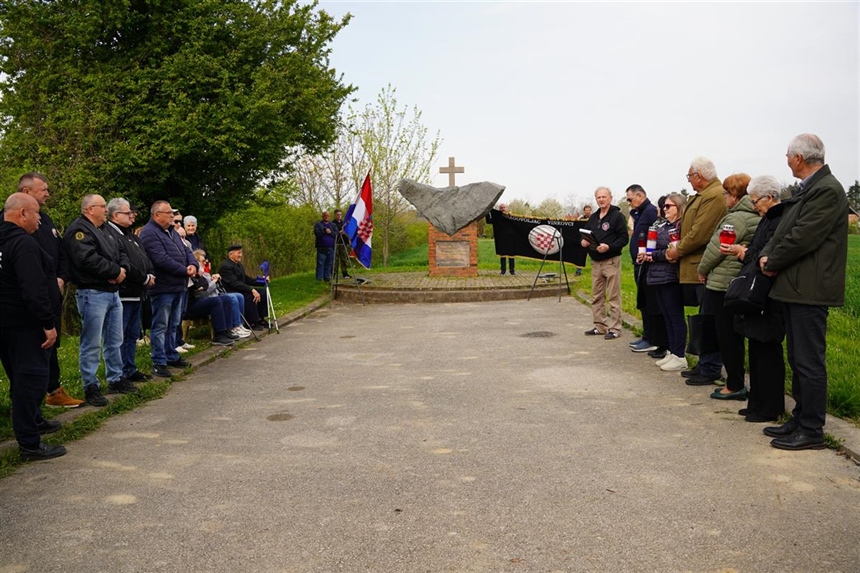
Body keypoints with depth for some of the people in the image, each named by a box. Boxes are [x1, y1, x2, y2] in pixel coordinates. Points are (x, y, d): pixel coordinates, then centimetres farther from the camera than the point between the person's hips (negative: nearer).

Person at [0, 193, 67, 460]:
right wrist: (48, 323, -24)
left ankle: (34, 420, 40)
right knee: (31, 378, -5)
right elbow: (34, 289, -27)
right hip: (26, 325, -10)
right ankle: (29, 444, 0)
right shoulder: (24, 243, -21)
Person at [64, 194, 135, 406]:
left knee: (114, 341, 16)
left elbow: (121, 253, 18)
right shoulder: (79, 230, -12)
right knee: (92, 344, -3)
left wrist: (122, 269, -5)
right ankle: (90, 387, 5)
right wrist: (116, 271, -14)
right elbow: (89, 259, -24)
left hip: (113, 292, 10)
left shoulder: (104, 231, 19)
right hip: (92, 294, -10)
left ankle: (116, 379, 27)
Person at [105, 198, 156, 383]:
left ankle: (130, 370, 27)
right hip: (122, 294, -10)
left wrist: (150, 275, -2)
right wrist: (144, 279, -13)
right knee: (119, 337, -4)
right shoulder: (110, 234, -14)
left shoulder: (130, 235, 19)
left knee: (132, 335, 17)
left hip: (136, 293, 10)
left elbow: (144, 259, 17)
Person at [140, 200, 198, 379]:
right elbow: (161, 259, -24)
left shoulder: (172, 231, 17)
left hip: (178, 286, 10)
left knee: (173, 325, 18)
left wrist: (193, 264, -6)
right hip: (162, 288, -9)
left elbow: (185, 251, 16)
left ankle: (171, 355, 29)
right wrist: (185, 271, -16)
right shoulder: (149, 233, -14)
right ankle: (159, 363, 2)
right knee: (160, 326, -3)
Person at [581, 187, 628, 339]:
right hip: (595, 262, 7)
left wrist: (609, 247, -25)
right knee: (596, 297, 11)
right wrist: (584, 242, -3)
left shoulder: (617, 216, -6)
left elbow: (623, 238, -11)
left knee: (613, 297, -3)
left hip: (611, 261, -7)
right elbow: (585, 235, 20)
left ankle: (614, 328, 1)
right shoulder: (593, 218, 15)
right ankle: (600, 326, 20)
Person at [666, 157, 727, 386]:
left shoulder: (714, 196, -16)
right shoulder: (703, 196, 17)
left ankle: (710, 370, 2)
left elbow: (700, 233, -21)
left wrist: (678, 250, -9)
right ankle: (704, 365, 25)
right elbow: (691, 228, 21)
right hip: (698, 267, 11)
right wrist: (679, 247, 7)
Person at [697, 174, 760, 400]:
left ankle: (735, 385, 3)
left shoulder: (737, 218, -16)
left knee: (727, 336, -2)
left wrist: (702, 270, 2)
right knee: (734, 336, 14)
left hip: (724, 283, -9)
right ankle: (735, 382, 21)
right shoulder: (755, 218, 13)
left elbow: (716, 248, -14)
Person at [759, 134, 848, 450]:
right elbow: (784, 231, 15)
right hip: (795, 287, 10)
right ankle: (800, 420, 27)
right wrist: (766, 255, -1)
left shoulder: (827, 190, -16)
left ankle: (811, 431, 6)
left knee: (809, 362, -3)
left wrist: (772, 263, -9)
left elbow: (803, 237, -21)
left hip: (809, 290, -10)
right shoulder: (806, 190, 15)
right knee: (798, 360, 16)